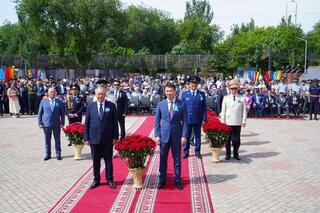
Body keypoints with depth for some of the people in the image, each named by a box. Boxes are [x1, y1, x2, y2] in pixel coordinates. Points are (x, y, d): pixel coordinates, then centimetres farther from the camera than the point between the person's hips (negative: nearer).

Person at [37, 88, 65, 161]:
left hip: (57, 124, 0)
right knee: (47, 140, 8)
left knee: (57, 140, 6)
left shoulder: (59, 102, 4)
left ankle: (58, 154, 18)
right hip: (46, 124, 0)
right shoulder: (43, 101, 5)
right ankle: (48, 154, 21)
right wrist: (40, 123, -2)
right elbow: (40, 113, 5)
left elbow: (62, 113, 5)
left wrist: (62, 123, -3)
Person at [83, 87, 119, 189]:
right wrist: (86, 138, 0)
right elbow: (86, 123, 4)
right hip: (94, 138, 1)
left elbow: (115, 122, 0)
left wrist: (115, 137, -3)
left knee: (108, 160, 10)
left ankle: (110, 179, 24)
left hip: (108, 138, -1)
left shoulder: (111, 106, -1)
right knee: (95, 161, 11)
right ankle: (96, 180, 26)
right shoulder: (90, 106, 3)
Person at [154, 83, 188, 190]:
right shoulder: (160, 104, 1)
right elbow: (157, 121, 4)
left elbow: (184, 121, -2)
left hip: (177, 135, -1)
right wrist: (157, 135, -2)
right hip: (164, 135, 1)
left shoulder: (181, 104, -3)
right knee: (163, 158, 9)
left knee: (177, 159, 10)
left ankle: (178, 180, 24)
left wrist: (184, 136, -8)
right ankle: (162, 179, 24)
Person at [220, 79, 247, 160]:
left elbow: (244, 111, 4)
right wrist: (223, 121, 1)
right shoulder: (226, 98, 5)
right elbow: (223, 111, 5)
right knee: (228, 139, 5)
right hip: (228, 122, 0)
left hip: (238, 123, 0)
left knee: (236, 139, 7)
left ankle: (236, 154, 20)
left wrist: (244, 121, -1)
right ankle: (227, 154, 17)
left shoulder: (242, 98, 3)